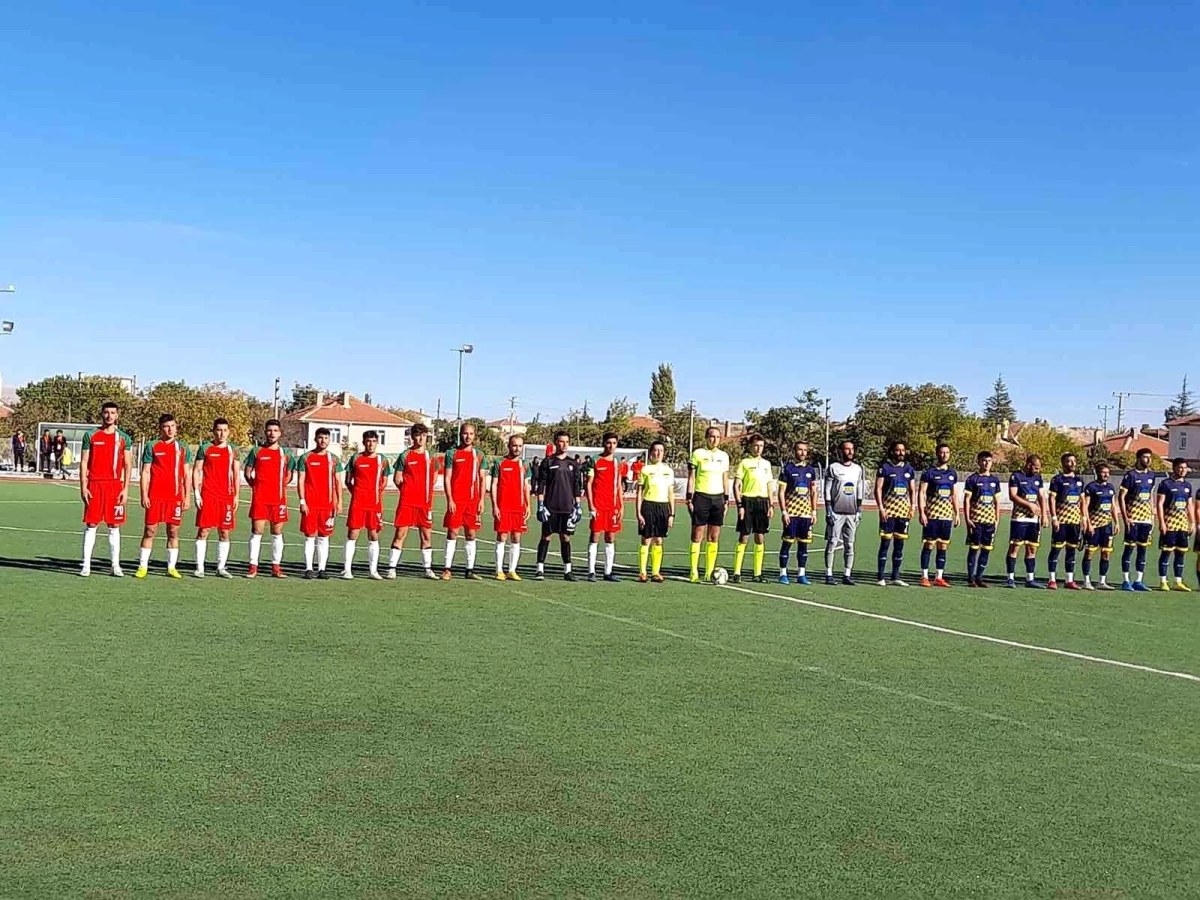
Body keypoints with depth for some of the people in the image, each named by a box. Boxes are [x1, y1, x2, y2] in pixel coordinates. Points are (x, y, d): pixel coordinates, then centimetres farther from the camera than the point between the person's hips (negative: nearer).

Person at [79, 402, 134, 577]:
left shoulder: (124, 438, 7)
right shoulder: (91, 435, 4)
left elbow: (128, 465, 6)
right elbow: (83, 462, 3)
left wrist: (126, 489, -2)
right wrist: (83, 487, -4)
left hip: (115, 485, 1)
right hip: (94, 485, -1)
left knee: (114, 526, 4)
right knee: (91, 525, -1)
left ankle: (115, 565, 9)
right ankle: (86, 565, 2)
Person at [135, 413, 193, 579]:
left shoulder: (183, 448, 10)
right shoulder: (152, 446, 4)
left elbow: (187, 475, 11)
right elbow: (145, 472, 3)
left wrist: (187, 497, 3)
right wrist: (144, 495, -5)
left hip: (176, 497, 2)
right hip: (155, 496, -2)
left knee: (173, 532, 5)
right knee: (150, 531, 0)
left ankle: (171, 567, 12)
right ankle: (143, 566, 7)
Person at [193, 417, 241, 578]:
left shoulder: (233, 450, 10)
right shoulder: (205, 448, 3)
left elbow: (237, 474, 11)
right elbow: (196, 471, 2)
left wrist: (236, 496, 4)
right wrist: (196, 493, -6)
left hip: (227, 497, 3)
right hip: (208, 496, -3)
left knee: (225, 533, 3)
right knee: (203, 530, -4)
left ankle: (221, 568, 10)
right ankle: (199, 568, 0)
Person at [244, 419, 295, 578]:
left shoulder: (285, 453, 9)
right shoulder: (256, 451, 5)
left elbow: (289, 475, 17)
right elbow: (247, 473, 9)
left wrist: (281, 486, 6)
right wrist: (256, 486, 2)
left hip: (279, 499, 2)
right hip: (259, 499, -2)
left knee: (277, 533, 5)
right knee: (257, 531, -4)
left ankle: (276, 568, 11)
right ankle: (253, 567, -1)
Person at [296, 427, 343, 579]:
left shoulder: (334, 459, 9)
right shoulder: (306, 458, 3)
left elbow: (338, 482, 9)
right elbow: (300, 481, 1)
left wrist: (339, 502, 0)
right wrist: (302, 501, -7)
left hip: (328, 504, 2)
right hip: (310, 504, -2)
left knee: (324, 537, 4)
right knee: (310, 536, -2)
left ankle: (321, 569, 8)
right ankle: (308, 569, 2)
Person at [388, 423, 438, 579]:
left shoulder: (430, 456, 9)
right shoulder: (405, 456, -1)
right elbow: (397, 478, 3)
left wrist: (426, 492, 12)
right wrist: (407, 491, 1)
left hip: (425, 503, 3)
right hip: (407, 501, -3)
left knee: (426, 535, 6)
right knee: (400, 533, -3)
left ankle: (427, 568, 14)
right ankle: (392, 568, 1)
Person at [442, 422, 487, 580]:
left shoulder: (479, 454, 11)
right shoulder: (452, 453, 3)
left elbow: (482, 479, 11)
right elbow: (447, 478, -1)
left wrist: (481, 500, 2)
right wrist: (449, 500, -9)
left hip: (473, 500, 3)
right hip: (456, 500, -3)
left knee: (471, 534, 5)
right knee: (453, 532, -3)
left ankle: (470, 570, 9)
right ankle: (447, 569, 1)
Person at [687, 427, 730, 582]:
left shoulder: (724, 456, 11)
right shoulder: (698, 453, -2)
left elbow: (725, 479, 16)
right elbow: (691, 477, -2)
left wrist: (726, 500, 11)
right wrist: (689, 498, -8)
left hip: (718, 498, 4)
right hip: (701, 497, -4)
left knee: (714, 537, 4)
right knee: (697, 536, -3)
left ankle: (709, 573, 9)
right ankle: (694, 573, 0)